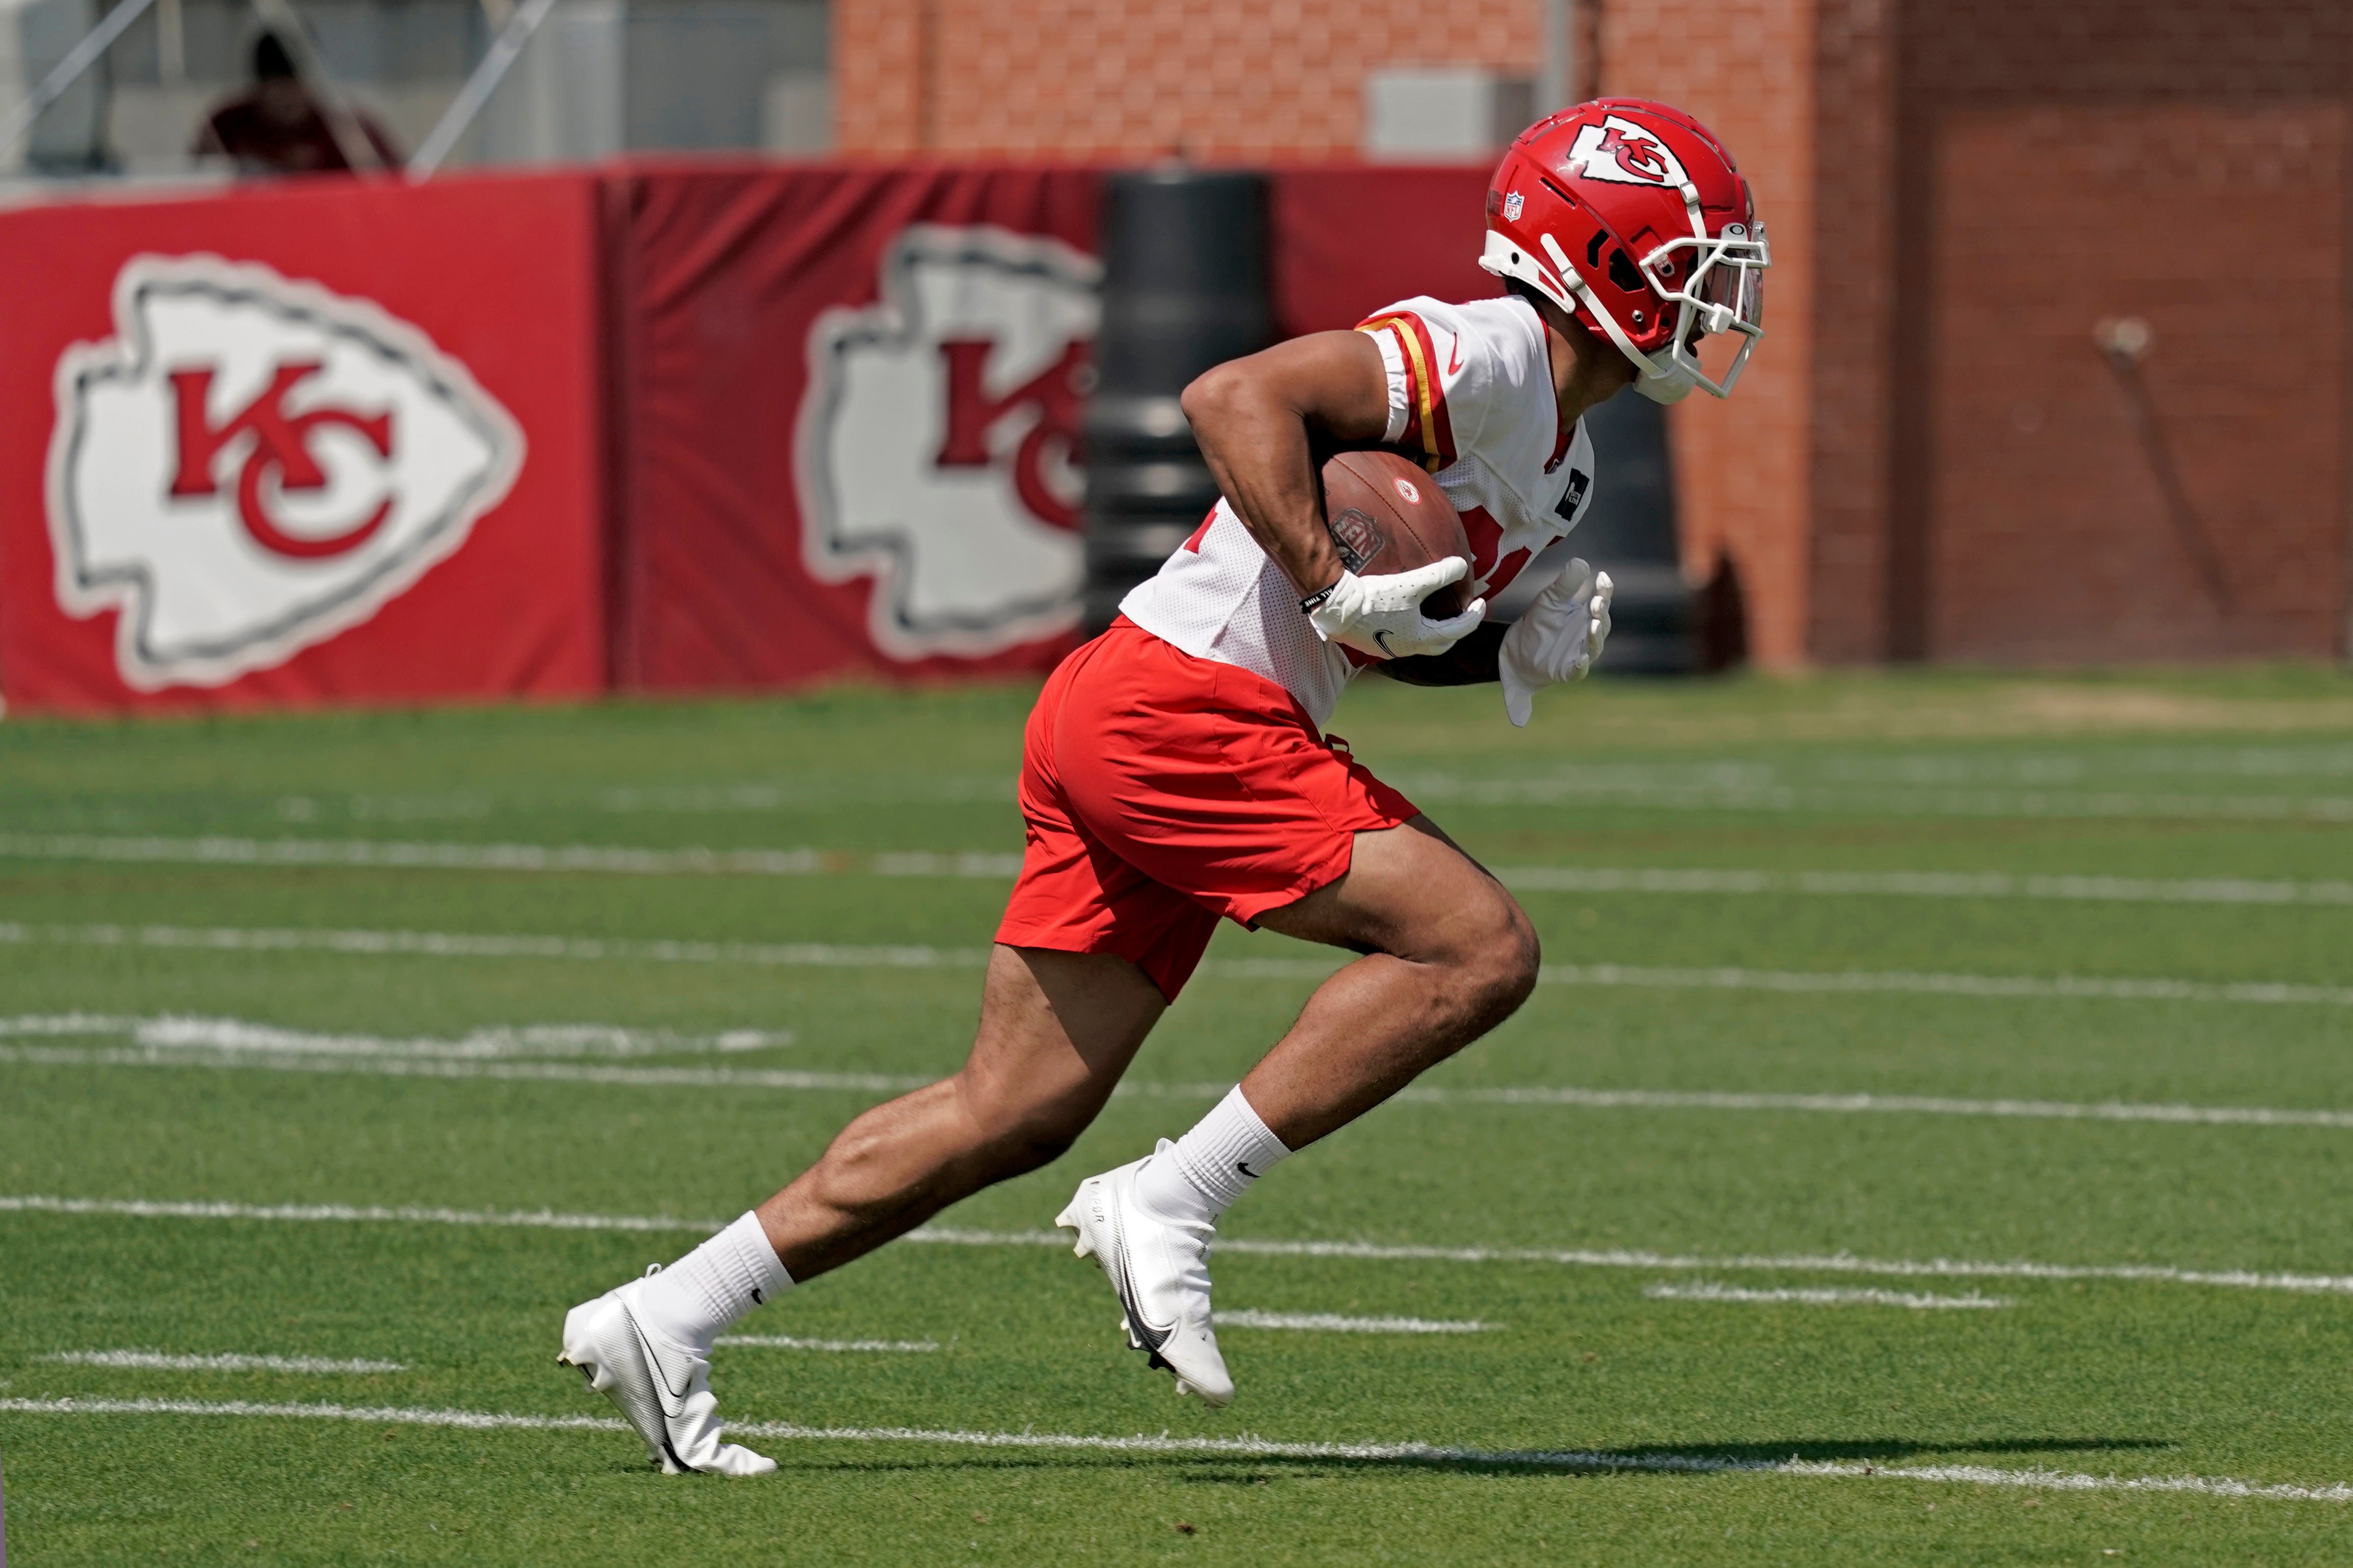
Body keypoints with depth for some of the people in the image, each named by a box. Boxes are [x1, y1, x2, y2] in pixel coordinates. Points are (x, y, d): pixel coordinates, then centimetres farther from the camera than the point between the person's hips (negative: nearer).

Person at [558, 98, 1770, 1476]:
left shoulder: (1564, 463, 20)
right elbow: (1238, 395, -22)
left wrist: (1517, 649, 9)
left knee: (1016, 1116, 10)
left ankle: (665, 1319, 12)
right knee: (1480, 948, -13)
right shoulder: (1486, 358, -12)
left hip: (1120, 729, 10)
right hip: (1179, 716, -10)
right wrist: (1334, 587, -23)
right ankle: (1170, 1207, -11)